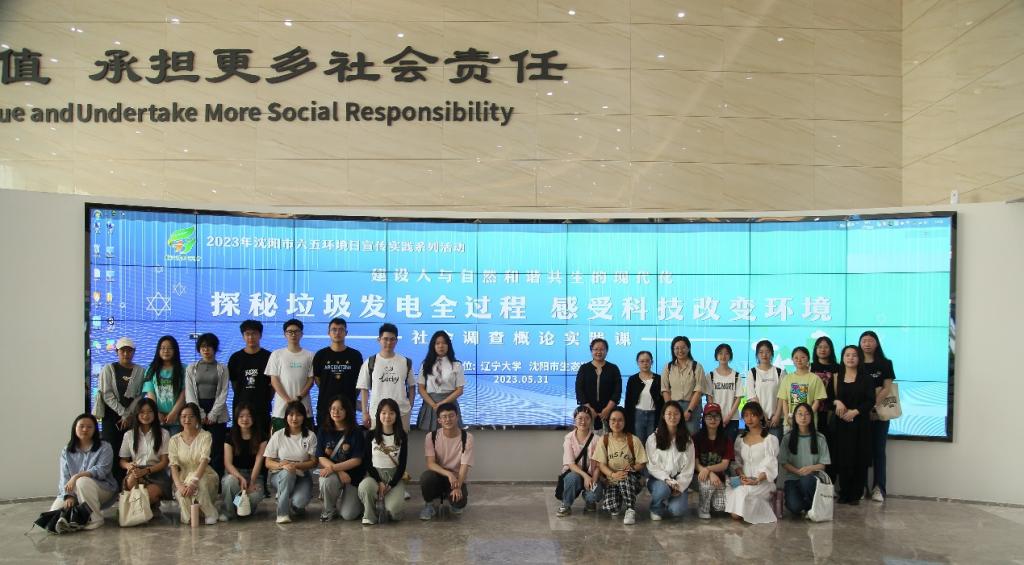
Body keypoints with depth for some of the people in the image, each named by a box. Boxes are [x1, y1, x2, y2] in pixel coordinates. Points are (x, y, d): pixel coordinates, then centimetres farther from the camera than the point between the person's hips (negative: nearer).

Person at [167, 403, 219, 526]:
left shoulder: (205, 436, -4)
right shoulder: (174, 440, 3)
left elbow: (204, 461, -18)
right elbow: (173, 466, -7)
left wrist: (193, 482, -33)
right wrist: (179, 485, -26)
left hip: (204, 476, -1)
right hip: (184, 478, 1)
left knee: (199, 485, -37)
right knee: (182, 494, -33)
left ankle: (210, 514, -13)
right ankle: (188, 517, -3)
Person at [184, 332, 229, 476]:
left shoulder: (222, 369, 7)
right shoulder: (191, 368, 11)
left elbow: (223, 393, 0)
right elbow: (189, 394, 3)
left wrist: (212, 415, -9)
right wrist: (200, 415, -7)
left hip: (217, 415, -1)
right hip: (197, 416, 1)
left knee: (216, 451, -5)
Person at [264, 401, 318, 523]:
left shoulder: (310, 436, -1)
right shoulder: (278, 435, 0)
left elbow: (313, 462, -3)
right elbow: (268, 462, -2)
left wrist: (295, 465, -20)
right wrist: (281, 465, -23)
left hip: (301, 475, 0)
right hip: (280, 475, 0)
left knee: (300, 501, -30)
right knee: (287, 472, -37)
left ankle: (295, 507, 10)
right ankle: (282, 513, -24)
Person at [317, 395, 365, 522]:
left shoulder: (356, 432, -5)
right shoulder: (324, 431, 2)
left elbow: (357, 460, -11)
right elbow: (321, 458, -3)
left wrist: (333, 468, -22)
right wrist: (340, 472, -19)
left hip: (352, 476, -1)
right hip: (332, 473, 2)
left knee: (348, 515, -15)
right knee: (327, 481, -36)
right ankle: (329, 509, -4)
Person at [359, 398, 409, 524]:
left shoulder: (402, 437, 4)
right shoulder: (371, 435, 3)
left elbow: (402, 464, 1)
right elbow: (367, 462, 1)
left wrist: (390, 485, -13)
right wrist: (379, 482, -14)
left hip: (395, 476, 0)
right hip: (374, 473, 0)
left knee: (393, 508, -28)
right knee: (365, 487, -38)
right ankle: (369, 515, -9)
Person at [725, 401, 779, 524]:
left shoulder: (770, 439, 1)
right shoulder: (740, 440, 17)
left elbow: (770, 466, -7)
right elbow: (737, 463, 12)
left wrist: (757, 480, -21)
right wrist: (741, 476, -10)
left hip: (764, 481, -4)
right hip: (744, 481, 4)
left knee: (741, 491, -33)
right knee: (730, 491, -29)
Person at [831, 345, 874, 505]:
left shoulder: (866, 379, 3)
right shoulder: (836, 378, 9)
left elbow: (871, 401, -4)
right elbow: (829, 397, 8)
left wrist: (855, 411, -16)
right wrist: (837, 402, -13)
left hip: (860, 423, -1)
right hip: (840, 423, 1)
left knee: (859, 459, -2)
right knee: (842, 458, -1)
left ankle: (856, 495, 7)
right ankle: (844, 494, 9)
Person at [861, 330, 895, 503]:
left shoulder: (885, 364, 5)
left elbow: (887, 388, -3)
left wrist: (873, 403, -16)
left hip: (879, 413, 0)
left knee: (878, 450, 2)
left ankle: (878, 488, 2)